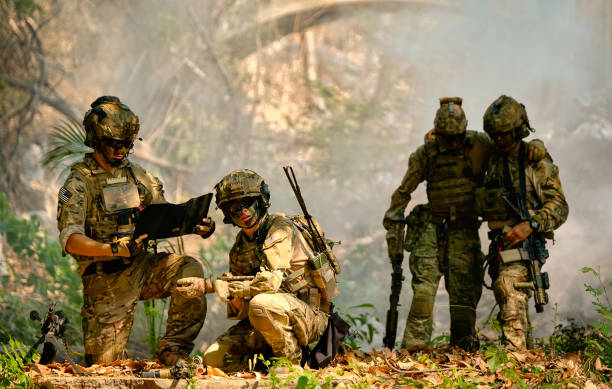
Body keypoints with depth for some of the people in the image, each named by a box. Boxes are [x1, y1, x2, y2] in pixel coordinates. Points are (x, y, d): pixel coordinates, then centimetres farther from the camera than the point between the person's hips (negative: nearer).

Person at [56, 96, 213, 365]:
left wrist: (198, 226, -9)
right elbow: (70, 241, -19)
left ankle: (173, 352, -14)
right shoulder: (78, 183, -8)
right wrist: (113, 249, -35)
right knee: (104, 363, -7)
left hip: (142, 266, 4)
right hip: (106, 280, -4)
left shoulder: (137, 176, 11)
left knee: (189, 270, -24)